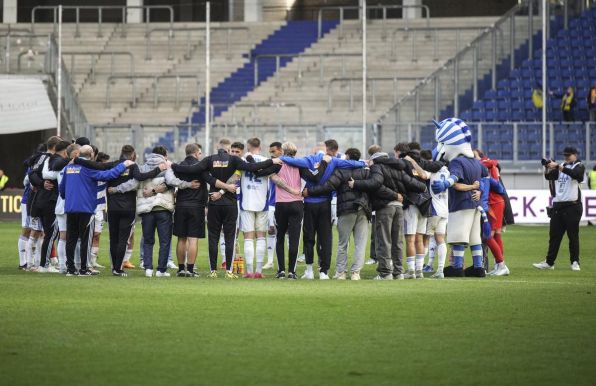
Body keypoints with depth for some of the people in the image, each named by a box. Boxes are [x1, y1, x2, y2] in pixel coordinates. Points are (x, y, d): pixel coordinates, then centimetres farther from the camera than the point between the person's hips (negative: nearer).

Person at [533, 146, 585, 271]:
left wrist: (557, 166, -29)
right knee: (554, 235, 6)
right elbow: (549, 176, 6)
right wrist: (547, 168, -14)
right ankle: (549, 262, 9)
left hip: (572, 206, -5)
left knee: (573, 235, -3)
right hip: (557, 205, 6)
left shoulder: (579, 166, 0)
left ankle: (575, 262, 3)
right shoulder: (561, 166, 17)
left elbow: (574, 174, -22)